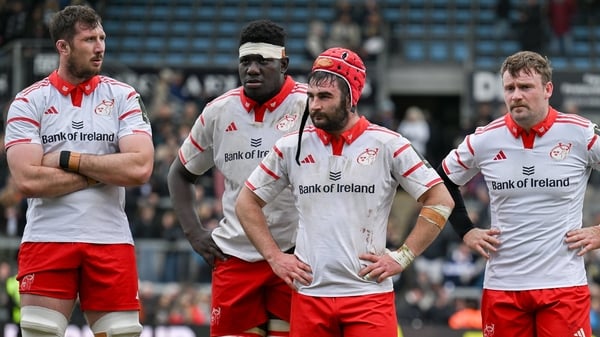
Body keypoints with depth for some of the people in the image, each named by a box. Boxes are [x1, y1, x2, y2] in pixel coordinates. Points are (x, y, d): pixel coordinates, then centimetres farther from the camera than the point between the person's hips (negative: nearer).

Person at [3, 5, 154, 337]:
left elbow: (140, 169, -9)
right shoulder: (28, 102, 2)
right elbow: (27, 180, -11)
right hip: (47, 239, -1)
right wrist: (103, 172, -7)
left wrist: (69, 160, -9)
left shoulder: (123, 97, 5)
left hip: (111, 240, 1)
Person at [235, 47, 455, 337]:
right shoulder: (291, 147, 6)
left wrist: (401, 258, -5)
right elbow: (247, 202, 16)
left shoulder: (387, 145, -2)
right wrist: (274, 256, 6)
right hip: (308, 295, 3)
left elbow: (440, 200, 0)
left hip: (369, 293, -3)